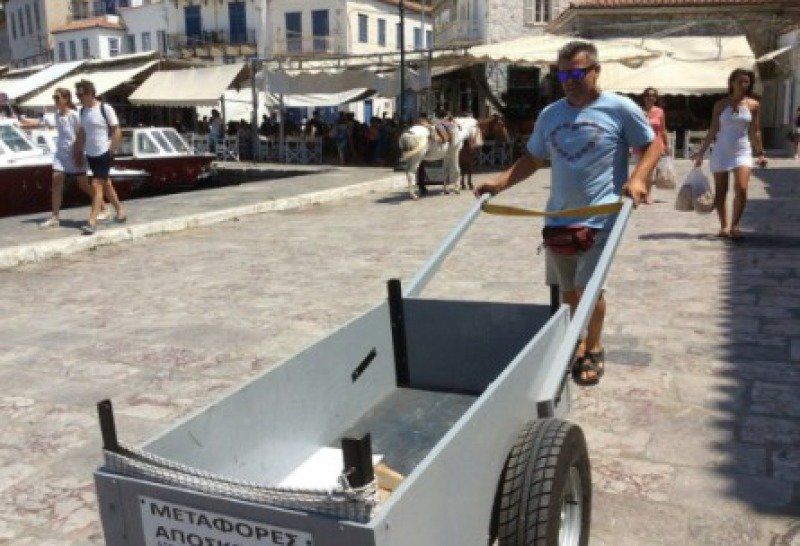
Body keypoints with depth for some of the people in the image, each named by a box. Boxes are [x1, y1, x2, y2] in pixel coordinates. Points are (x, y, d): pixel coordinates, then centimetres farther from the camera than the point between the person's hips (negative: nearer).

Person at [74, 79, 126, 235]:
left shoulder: (105, 109, -12)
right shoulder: (83, 110, 8)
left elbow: (117, 131, -11)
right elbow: (82, 132, 18)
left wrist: (111, 150, -16)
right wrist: (78, 151, 15)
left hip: (104, 154, -7)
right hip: (91, 154, 7)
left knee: (96, 185, -11)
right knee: (105, 184, 17)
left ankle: (92, 221, -11)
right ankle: (120, 209, 34)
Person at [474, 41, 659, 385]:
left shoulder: (620, 108, -5)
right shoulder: (549, 115, 8)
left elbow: (653, 146, 1)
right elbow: (533, 158, 16)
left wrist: (638, 178, -18)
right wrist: (499, 183, 3)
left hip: (601, 218, -5)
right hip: (558, 218, 5)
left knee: (588, 287, -9)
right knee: (567, 290, 12)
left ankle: (593, 349, 15)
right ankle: (575, 345, 33)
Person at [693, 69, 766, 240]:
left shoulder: (753, 105, 3)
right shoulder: (721, 104, 2)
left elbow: (755, 132, 9)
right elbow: (713, 130, 3)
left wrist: (760, 153, 8)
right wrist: (701, 152, -2)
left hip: (742, 151, 0)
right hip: (721, 152, 0)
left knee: (741, 189, -17)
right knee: (720, 192, 4)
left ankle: (734, 226, -7)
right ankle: (724, 226, 18)